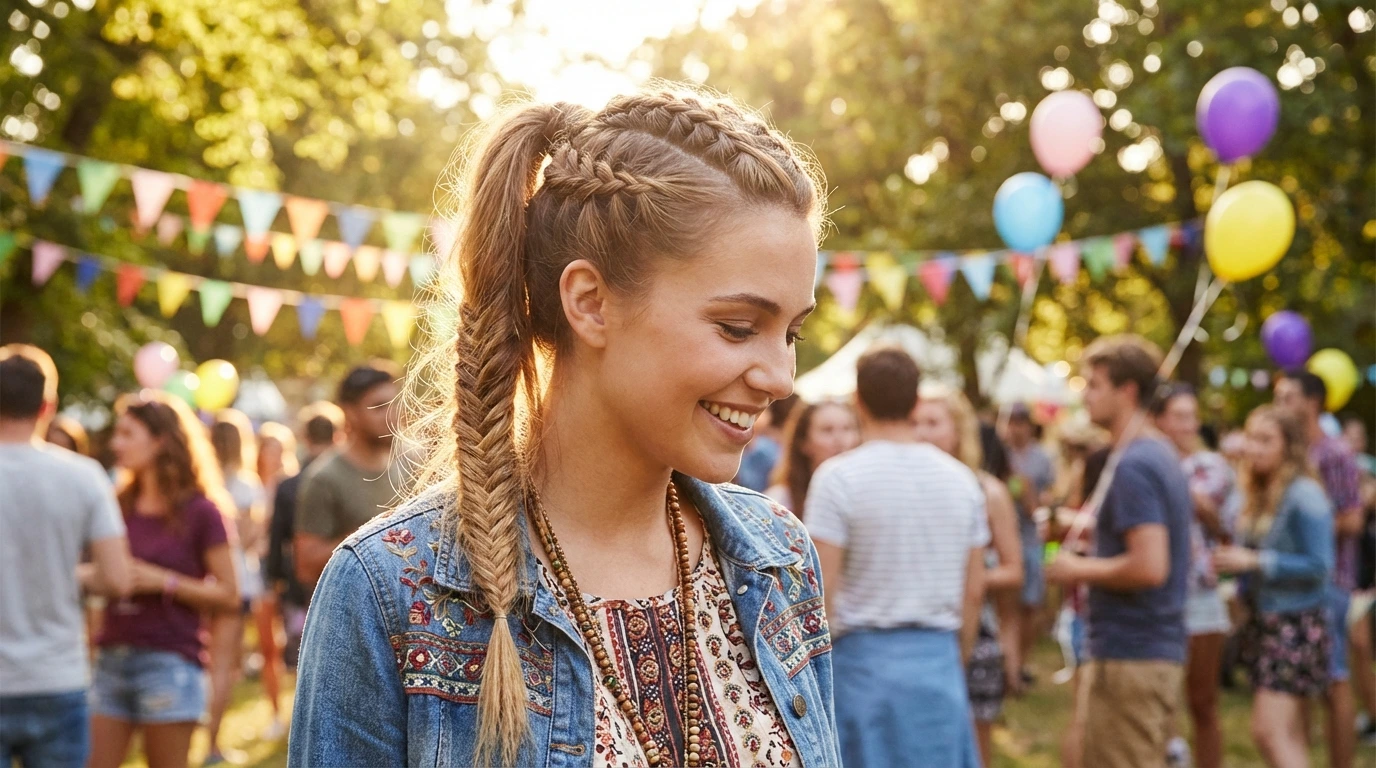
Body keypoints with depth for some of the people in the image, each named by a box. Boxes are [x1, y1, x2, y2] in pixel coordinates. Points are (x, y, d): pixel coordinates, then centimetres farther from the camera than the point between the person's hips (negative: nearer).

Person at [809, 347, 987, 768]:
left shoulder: (838, 476, -8)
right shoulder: (961, 478, 6)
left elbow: (821, 591, -11)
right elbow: (975, 590, 9)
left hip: (863, 657, -4)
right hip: (939, 657, 4)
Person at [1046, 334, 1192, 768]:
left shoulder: (1132, 465, -17)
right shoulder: (1161, 456, 14)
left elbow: (1149, 567, -25)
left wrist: (1081, 570, -12)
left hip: (1129, 656, -10)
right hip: (1161, 649, 10)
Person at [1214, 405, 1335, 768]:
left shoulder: (1304, 496, -13)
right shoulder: (1258, 495, 12)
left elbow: (1319, 565, -18)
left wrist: (1254, 561, -19)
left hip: (1296, 624, -8)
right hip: (1263, 622, 8)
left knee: (1269, 731, -14)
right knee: (1289, 735, 12)